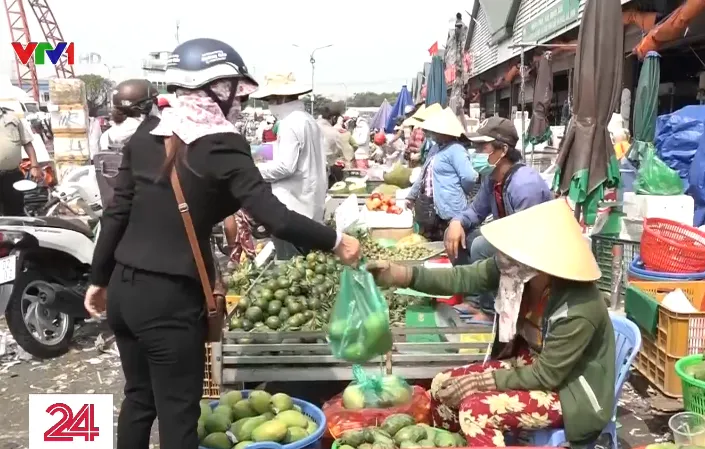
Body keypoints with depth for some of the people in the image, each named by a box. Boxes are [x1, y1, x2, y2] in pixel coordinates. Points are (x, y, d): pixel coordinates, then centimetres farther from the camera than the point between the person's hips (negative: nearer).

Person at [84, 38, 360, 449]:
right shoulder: (221, 147, -14)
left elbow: (117, 213, 7)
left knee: (139, 399, 23)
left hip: (125, 287, 7)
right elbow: (275, 217, -20)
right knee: (178, 414, 8)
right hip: (170, 299, -7)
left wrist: (99, 279, 16)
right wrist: (335, 242, -8)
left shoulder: (147, 135, 4)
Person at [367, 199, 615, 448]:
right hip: (529, 362, 7)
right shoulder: (518, 268, -17)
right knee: (443, 386, 1)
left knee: (476, 409, -25)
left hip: (570, 390, -7)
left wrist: (482, 380, -19)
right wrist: (402, 274, -28)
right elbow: (463, 278, -16)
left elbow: (546, 376, -24)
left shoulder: (579, 311, -33)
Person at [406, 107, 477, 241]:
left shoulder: (455, 149, -15)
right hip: (428, 207, 10)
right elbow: (424, 175, 25)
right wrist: (412, 196, 26)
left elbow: (469, 177, -25)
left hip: (447, 209, -10)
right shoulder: (436, 147, 15)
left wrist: (458, 192, -6)